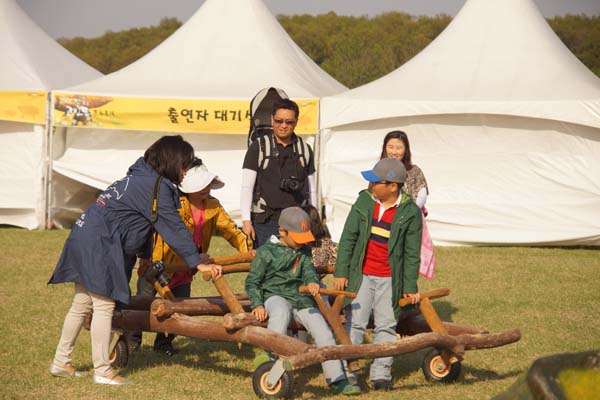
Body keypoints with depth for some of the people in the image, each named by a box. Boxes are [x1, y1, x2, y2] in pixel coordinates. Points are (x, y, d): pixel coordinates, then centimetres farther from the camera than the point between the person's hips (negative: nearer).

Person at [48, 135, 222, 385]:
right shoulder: (156, 186, -13)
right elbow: (173, 228, -15)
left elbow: (142, 225, 26)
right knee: (104, 306, -6)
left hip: (83, 237, 10)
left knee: (82, 305, 15)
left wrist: (147, 257, 30)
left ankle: (61, 363, 21)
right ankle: (102, 372, -3)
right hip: (98, 245, -10)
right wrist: (197, 263, -14)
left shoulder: (139, 178, 18)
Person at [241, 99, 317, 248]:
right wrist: (246, 220, -9)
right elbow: (247, 187, -1)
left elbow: (312, 190, 18)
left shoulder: (305, 150, 12)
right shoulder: (258, 147, 2)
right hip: (265, 223, -2)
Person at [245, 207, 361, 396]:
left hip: (300, 298, 5)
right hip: (275, 296, -5)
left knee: (324, 332, -7)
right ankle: (270, 355, -47)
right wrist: (257, 304, -15)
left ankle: (337, 380, -3)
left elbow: (308, 269, 1)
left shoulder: (303, 251, 16)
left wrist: (312, 281, -24)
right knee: (281, 312, -42)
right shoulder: (266, 252, -1)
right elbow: (252, 282, 0)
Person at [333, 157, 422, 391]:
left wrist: (410, 287, -2)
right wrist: (341, 272, -2)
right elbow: (348, 238, 2)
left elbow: (412, 253, -2)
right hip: (361, 275, 1)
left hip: (390, 279, -1)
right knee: (355, 323, 0)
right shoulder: (364, 202, -2)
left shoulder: (410, 212, -7)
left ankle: (381, 374, 12)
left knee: (386, 326, 4)